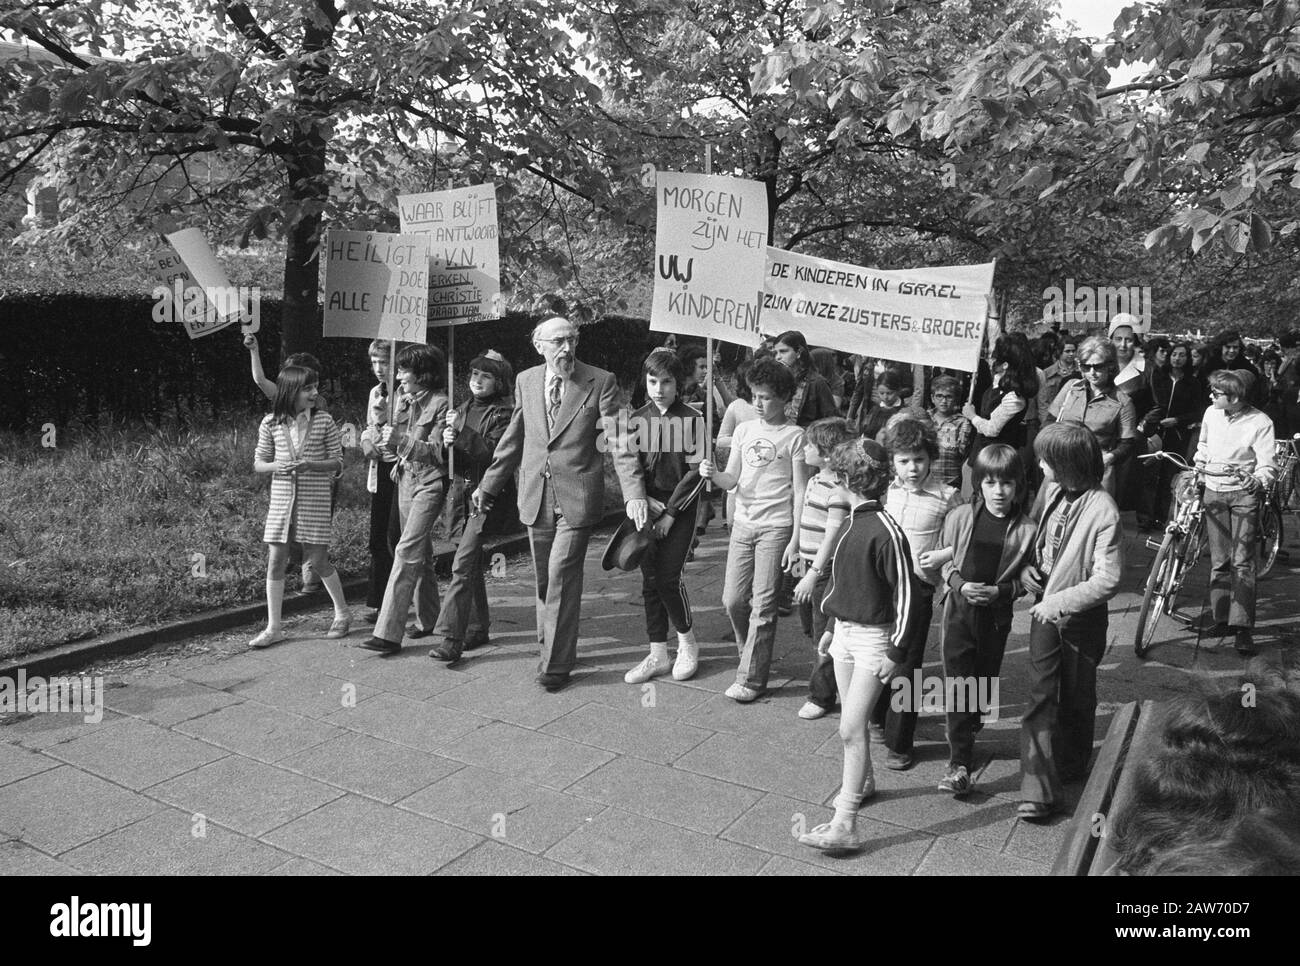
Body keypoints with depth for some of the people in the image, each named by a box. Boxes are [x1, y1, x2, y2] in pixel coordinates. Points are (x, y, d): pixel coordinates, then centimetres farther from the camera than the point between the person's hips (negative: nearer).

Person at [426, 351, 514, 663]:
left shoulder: (503, 414, -5)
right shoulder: (462, 409, 15)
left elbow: (493, 453, -17)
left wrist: (462, 433, -19)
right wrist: (448, 442, -8)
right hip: (460, 493, 7)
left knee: (463, 566, -14)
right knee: (472, 565, 14)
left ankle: (448, 638, -15)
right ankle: (478, 627, 26)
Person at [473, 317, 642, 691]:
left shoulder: (601, 382, -6)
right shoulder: (526, 381, 7)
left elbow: (619, 441, -11)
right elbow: (513, 439, 16)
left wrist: (633, 494, -21)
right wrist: (488, 485, 19)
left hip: (577, 497, -4)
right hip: (535, 496, 4)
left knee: (561, 575, -5)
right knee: (543, 577, 13)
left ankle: (557, 663, 8)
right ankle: (550, 645, 32)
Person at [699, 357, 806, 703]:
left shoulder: (794, 436, -5)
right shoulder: (744, 430, 8)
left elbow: (799, 492, -5)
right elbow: (731, 481, 7)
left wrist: (795, 541, -10)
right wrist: (713, 473, -16)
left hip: (776, 528, -5)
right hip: (743, 524, 5)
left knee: (763, 606, -3)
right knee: (733, 599, 5)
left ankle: (751, 679, 6)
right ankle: (753, 655, 29)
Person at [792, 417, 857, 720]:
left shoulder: (839, 490, -20)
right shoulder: (814, 481, 9)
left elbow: (831, 535, -22)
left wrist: (813, 574, -23)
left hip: (828, 570, -9)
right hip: (811, 566, 9)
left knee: (825, 636, 2)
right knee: (811, 628, 19)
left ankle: (821, 697, 14)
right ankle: (825, 680, 36)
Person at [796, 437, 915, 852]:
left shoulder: (886, 532, -20)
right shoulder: (852, 522, 5)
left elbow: (904, 593, -17)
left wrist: (896, 651, -16)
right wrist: (831, 627, 20)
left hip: (872, 637, -8)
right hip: (844, 631, 8)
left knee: (850, 729, -11)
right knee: (853, 722, 20)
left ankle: (844, 825, -8)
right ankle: (863, 781, 43)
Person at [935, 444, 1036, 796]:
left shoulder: (1026, 529, -8)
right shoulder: (960, 517, -6)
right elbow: (944, 559, 4)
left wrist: (998, 591, -16)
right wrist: (960, 585, -13)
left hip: (996, 615, 1)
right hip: (959, 610, -1)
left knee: (983, 682, 16)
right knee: (958, 685, -5)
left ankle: (965, 732, 43)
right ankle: (960, 764, -2)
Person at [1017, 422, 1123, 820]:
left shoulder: (1102, 510, -22)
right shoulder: (1050, 490, -4)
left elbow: (1107, 581, -21)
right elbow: (1032, 533, 13)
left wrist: (1058, 603, -21)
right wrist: (1027, 566, -5)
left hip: (1081, 616, -4)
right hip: (1045, 610, 4)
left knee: (1076, 699, 16)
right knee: (1040, 696, 0)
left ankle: (1071, 766, 40)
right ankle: (1038, 789, 3)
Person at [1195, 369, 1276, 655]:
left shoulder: (1260, 423, -13)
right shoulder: (1211, 413, 0)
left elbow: (1267, 464, -15)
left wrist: (1257, 481, -34)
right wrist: (1197, 467, 8)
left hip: (1244, 495, -4)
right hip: (1213, 493, 4)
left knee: (1242, 562, -7)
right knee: (1219, 561, 9)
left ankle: (1242, 627, -6)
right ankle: (1220, 618, 18)